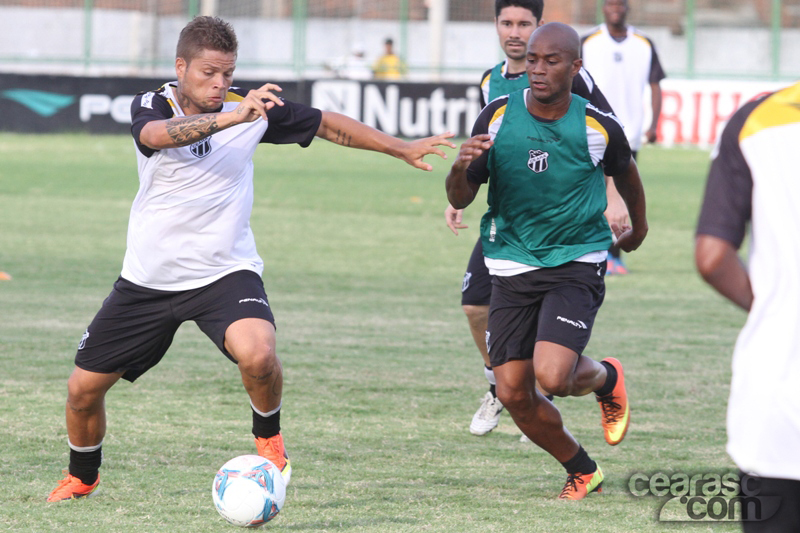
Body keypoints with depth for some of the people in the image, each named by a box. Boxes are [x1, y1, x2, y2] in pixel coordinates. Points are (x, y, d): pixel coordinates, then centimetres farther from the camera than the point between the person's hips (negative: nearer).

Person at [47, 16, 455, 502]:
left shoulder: (251, 106, -7)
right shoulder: (152, 107, -12)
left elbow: (328, 125, 6)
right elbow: (158, 134, -37)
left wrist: (401, 148, 4)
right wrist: (231, 117, -51)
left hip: (225, 272, -1)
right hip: (148, 279, 1)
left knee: (258, 355, -32)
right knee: (84, 387, 5)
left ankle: (269, 439, -2)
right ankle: (82, 477, 35)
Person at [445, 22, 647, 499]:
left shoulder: (599, 127, -8)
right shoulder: (498, 117, -5)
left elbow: (625, 173, 15)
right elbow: (459, 199, -2)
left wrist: (639, 226, 30)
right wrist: (462, 168, -24)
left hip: (577, 265, -3)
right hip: (512, 266, 3)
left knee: (551, 375, -23)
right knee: (514, 394, -1)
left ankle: (607, 378, 15)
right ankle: (582, 470, 24)